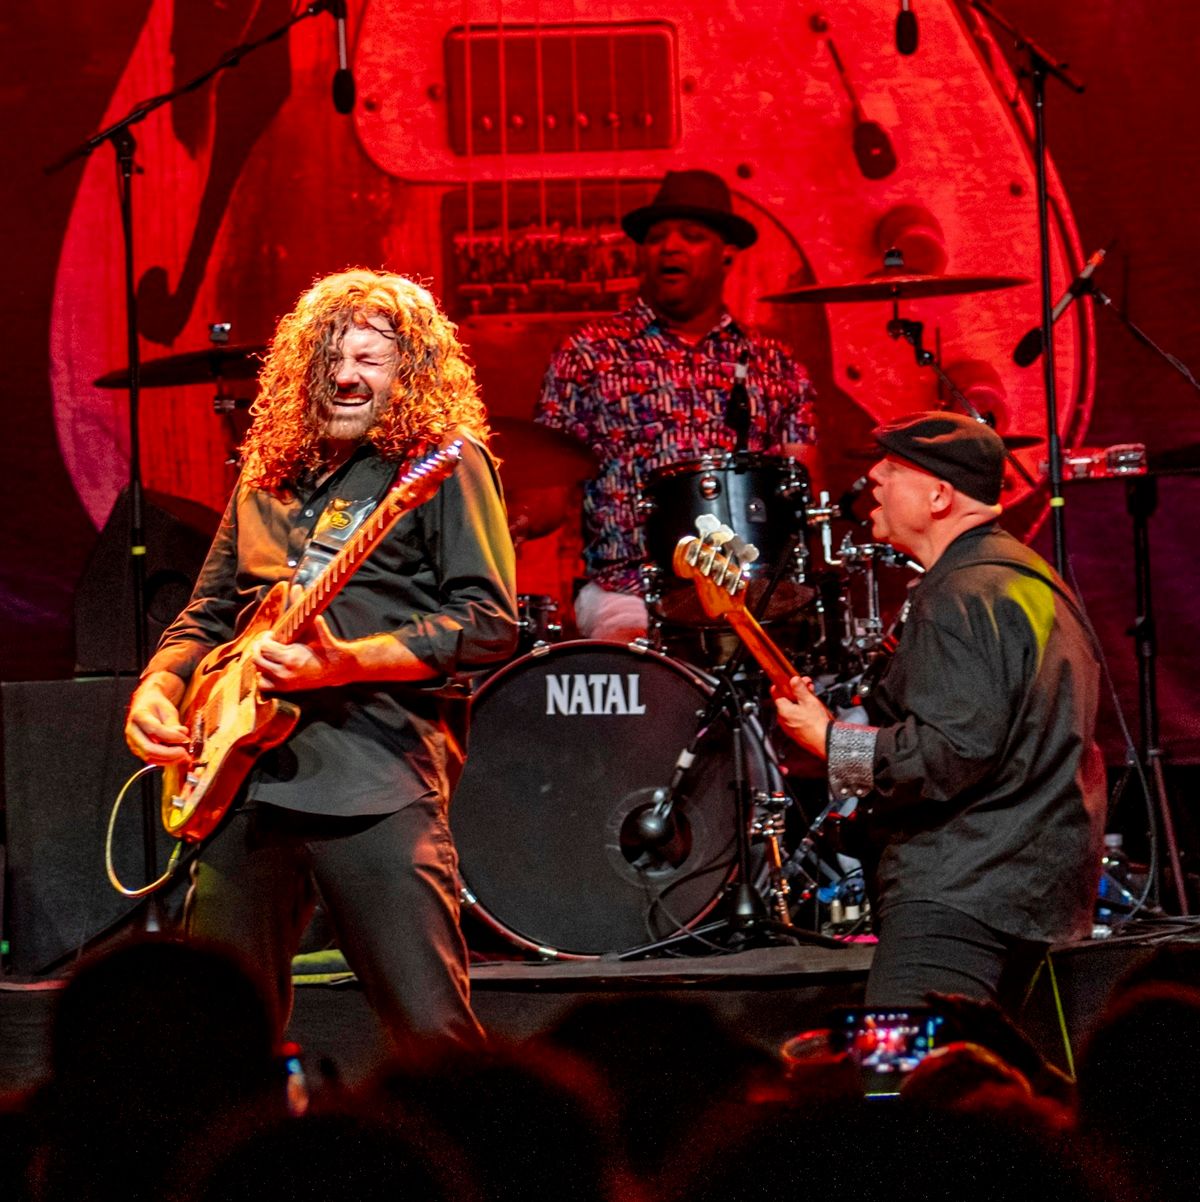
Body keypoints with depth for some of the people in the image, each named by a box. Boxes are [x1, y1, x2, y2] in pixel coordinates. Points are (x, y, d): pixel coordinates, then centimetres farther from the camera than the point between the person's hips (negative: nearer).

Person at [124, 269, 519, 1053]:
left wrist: (345, 662, -16)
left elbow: (492, 624, -7)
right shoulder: (269, 476, 21)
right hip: (244, 776, 6)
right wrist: (158, 686, 7)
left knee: (434, 1033, -11)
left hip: (377, 781, -6)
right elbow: (209, 613, 29)